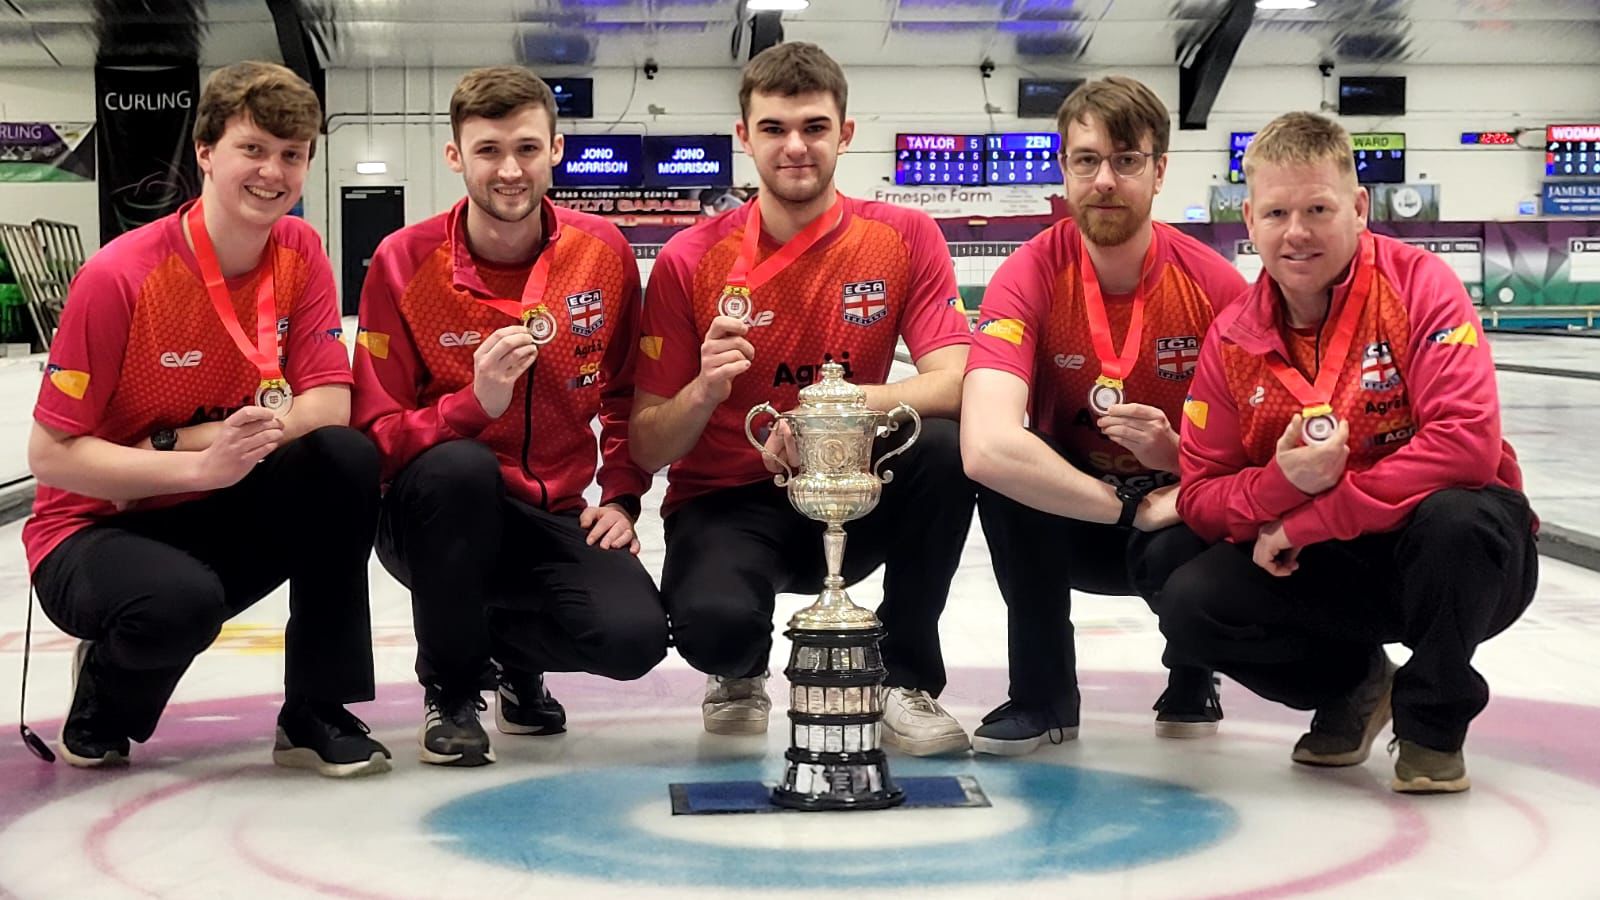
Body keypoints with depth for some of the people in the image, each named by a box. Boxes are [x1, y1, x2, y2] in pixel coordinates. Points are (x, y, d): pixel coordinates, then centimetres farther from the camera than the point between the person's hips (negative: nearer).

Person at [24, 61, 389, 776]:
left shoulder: (299, 253, -5)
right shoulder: (121, 276, -20)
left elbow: (329, 406, -12)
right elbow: (50, 454, -18)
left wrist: (180, 442, -23)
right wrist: (200, 465, -31)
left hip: (220, 518, 5)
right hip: (94, 530, -5)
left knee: (346, 460, -23)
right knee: (178, 602, -38)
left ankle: (316, 715, -11)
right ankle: (103, 701, 1)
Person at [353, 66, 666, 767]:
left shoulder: (603, 252, -1)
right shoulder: (405, 262, -10)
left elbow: (629, 393, 14)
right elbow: (378, 434, -12)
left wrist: (621, 497, 0)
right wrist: (474, 404, -29)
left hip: (554, 519, 2)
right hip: (438, 520, -2)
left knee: (634, 636, -24)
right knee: (458, 466, -38)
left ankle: (512, 653, 16)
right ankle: (451, 689, -11)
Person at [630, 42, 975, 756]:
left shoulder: (904, 239, -5)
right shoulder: (691, 260, -7)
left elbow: (954, 383, -17)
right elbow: (646, 450, -6)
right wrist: (705, 389, -27)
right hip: (725, 504, -1)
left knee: (947, 447, -29)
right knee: (713, 623, -34)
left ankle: (906, 679, -7)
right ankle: (740, 673, 9)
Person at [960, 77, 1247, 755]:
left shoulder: (1215, 285, -15)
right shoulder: (1030, 277, -19)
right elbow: (985, 447, -35)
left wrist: (1174, 453, -29)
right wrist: (1131, 507, -32)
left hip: (1180, 515, 0)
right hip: (1064, 521, 0)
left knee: (1178, 560, -34)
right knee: (1008, 465, -30)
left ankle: (1192, 679, 7)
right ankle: (1043, 693, -10)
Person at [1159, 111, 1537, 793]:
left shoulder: (1418, 284, -16)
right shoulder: (1232, 340, -3)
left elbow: (1468, 443, -28)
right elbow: (1200, 498, -3)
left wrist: (1308, 519, -24)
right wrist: (1284, 483, -26)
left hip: (1455, 558, -4)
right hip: (1326, 569, 4)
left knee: (1456, 517, -38)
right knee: (1190, 604, -19)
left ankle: (1433, 723, -9)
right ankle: (1352, 684, 12)